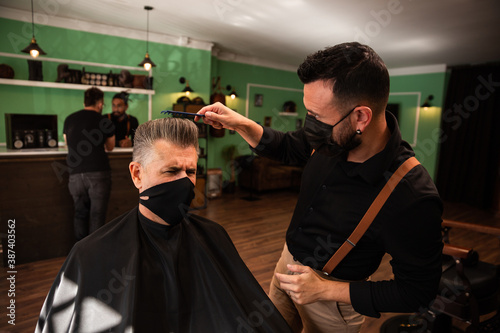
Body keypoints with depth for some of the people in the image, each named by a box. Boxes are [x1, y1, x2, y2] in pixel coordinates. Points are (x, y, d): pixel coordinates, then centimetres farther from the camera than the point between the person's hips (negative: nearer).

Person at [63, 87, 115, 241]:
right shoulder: (104, 122, -1)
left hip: (76, 174, 4)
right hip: (98, 174, -4)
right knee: (97, 215, 2)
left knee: (80, 213, 16)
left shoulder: (69, 119, 9)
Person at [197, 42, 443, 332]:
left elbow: (418, 291, -20)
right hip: (289, 260, 6)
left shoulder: (412, 198, -33)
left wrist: (327, 290, -23)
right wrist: (240, 123, -10)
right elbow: (288, 148, 5)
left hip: (333, 294, -6)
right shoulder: (332, 137, -17)